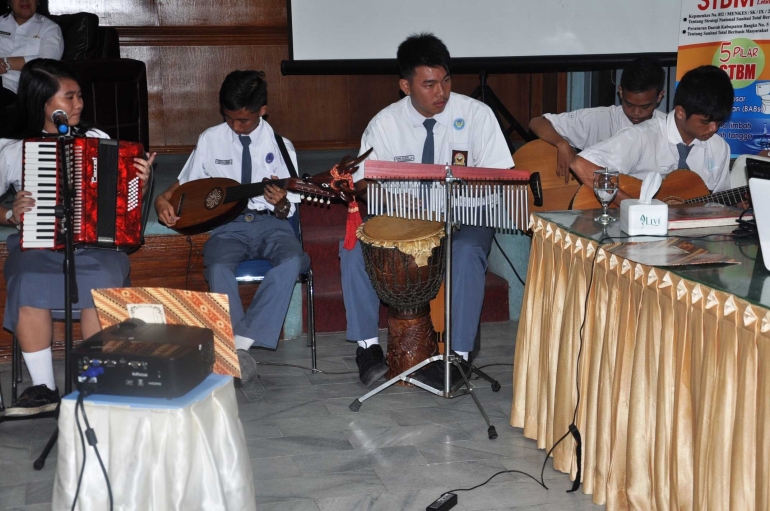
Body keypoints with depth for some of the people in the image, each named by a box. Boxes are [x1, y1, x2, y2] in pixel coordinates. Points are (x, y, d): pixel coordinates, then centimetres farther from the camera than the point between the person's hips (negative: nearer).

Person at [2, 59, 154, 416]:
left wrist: (142, 182, -11)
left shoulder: (98, 141, 6)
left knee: (101, 281, -32)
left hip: (96, 243, 0)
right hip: (37, 245, 0)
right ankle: (43, 387, -20)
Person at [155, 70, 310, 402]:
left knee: (292, 261, -35)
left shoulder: (280, 146, 5)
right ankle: (240, 354, -30)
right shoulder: (210, 140, 6)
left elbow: (288, 210, 5)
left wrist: (281, 204, -20)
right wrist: (162, 200, -5)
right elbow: (183, 184, 17)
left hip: (270, 223, 0)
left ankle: (240, 343, -34)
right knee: (218, 268, -35)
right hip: (228, 225, 0)